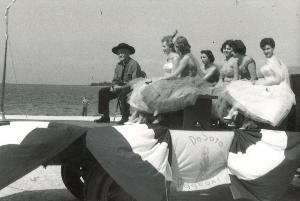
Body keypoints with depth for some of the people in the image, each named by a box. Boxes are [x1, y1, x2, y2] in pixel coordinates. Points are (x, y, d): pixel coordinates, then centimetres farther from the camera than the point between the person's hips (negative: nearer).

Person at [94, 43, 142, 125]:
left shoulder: (134, 64, -10)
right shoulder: (119, 65, 13)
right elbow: (115, 80, 17)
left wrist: (121, 87, -24)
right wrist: (114, 86, -7)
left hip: (131, 88, -8)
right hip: (120, 88, 8)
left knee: (122, 92, -38)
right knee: (103, 91, -5)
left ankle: (125, 117, -28)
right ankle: (105, 116, -5)